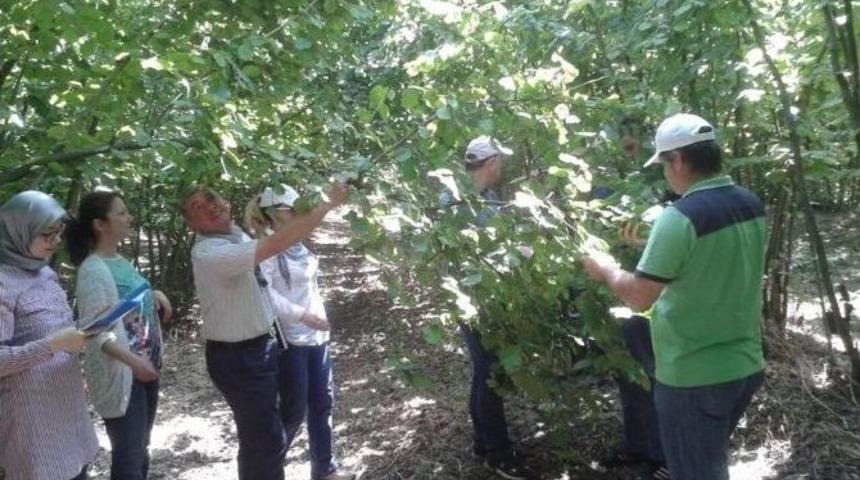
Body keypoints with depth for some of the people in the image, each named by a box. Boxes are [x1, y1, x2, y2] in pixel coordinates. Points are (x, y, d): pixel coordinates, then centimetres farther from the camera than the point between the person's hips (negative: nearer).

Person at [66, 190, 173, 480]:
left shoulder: (119, 261, 7)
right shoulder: (93, 270, -18)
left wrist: (154, 295, 4)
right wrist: (132, 360, -37)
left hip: (145, 367, 9)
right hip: (120, 374, -9)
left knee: (140, 449, 21)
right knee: (128, 456, 0)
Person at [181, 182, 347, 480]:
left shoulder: (236, 233, 1)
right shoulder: (210, 253, -28)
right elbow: (277, 243, -35)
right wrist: (328, 204, -29)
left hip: (259, 347, 9)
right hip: (237, 358, -9)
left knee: (259, 433, 25)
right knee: (266, 439, 1)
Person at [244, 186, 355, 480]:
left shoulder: (297, 245, 9)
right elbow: (263, 292, -25)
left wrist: (319, 317, 15)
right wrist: (303, 315, -24)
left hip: (316, 335, 8)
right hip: (289, 340, -8)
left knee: (322, 402, 14)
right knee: (294, 410, 2)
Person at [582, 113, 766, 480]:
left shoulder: (680, 217, -23)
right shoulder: (751, 205, 1)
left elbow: (638, 298, -20)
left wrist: (606, 269, -2)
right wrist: (658, 244, 17)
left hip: (692, 377, -7)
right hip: (744, 365, 8)